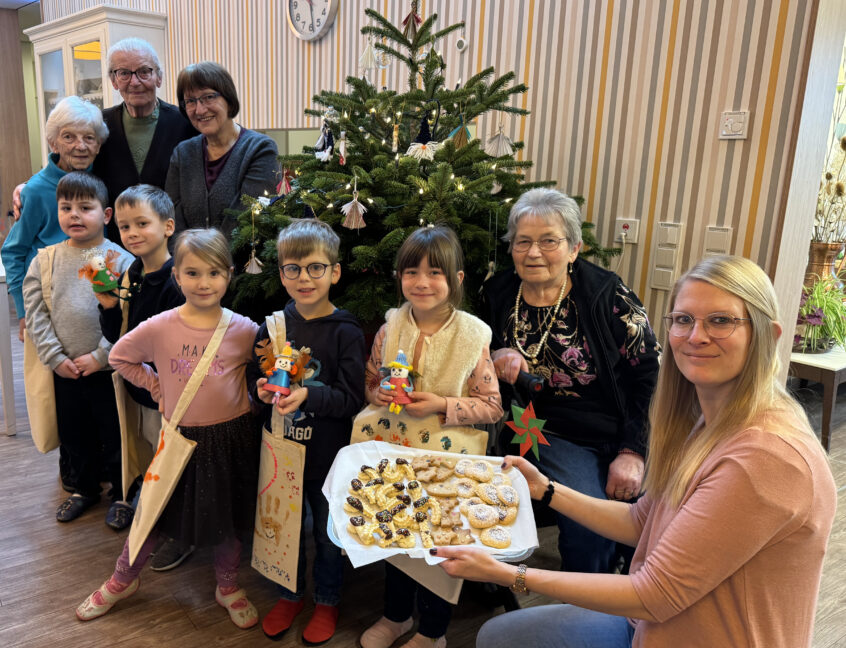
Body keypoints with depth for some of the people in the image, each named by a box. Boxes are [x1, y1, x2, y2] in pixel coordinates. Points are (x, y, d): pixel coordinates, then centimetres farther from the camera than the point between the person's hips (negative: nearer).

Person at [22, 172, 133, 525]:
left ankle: (121, 493, 31)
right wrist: (55, 357, -8)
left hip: (108, 368, -4)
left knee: (114, 435, 9)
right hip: (64, 371, 4)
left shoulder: (121, 260, -11)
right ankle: (85, 488, 42)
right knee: (73, 435, 20)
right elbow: (35, 314, 0)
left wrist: (100, 356, -16)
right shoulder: (45, 260, 1)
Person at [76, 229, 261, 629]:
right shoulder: (159, 328, -12)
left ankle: (228, 587, 40)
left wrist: (249, 390, -8)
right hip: (179, 437, 0)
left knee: (228, 518, 16)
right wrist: (156, 386, 0)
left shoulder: (244, 330, -12)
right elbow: (119, 357, 4)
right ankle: (122, 581, 44)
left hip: (230, 436, 0)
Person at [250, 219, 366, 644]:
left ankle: (327, 601, 39)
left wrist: (308, 395, -29)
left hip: (326, 454, -3)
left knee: (327, 532, 15)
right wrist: (262, 389, -13)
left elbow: (352, 400, -17)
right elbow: (256, 377, 8)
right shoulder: (274, 325, -1)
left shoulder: (346, 333, -14)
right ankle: (289, 596, 44)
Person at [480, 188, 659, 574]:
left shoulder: (607, 296, -4)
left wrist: (633, 451, -10)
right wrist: (496, 359, -8)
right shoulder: (497, 294, 3)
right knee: (589, 528, -22)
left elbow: (649, 376, -3)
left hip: (618, 436, 0)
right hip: (550, 437, 0)